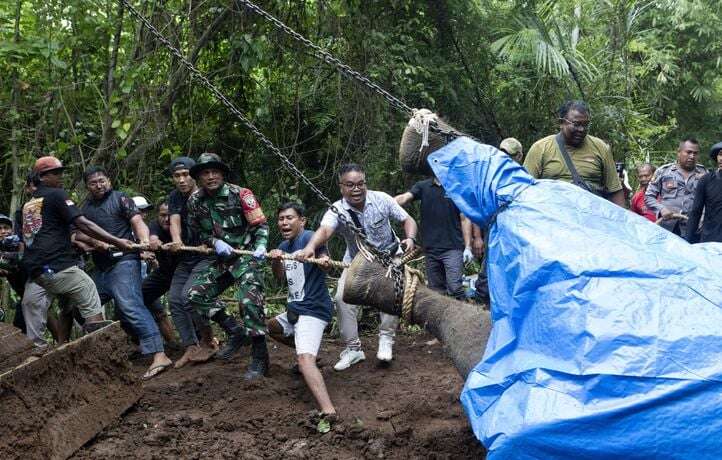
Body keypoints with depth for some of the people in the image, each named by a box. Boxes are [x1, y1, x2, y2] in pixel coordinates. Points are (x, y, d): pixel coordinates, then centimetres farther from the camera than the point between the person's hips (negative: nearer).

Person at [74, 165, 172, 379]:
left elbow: (137, 221, -11)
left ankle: (159, 355, -33)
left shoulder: (120, 199, 2)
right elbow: (78, 233, 8)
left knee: (129, 305, -23)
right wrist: (95, 241, -13)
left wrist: (145, 240, -31)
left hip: (123, 260, -8)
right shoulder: (86, 207, 18)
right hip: (100, 267, 8)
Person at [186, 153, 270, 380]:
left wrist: (260, 246, -25)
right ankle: (235, 332, 6)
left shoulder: (240, 195, -12)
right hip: (218, 257, 5)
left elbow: (260, 225, -8)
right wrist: (216, 242, -11)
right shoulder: (195, 200, 1)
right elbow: (199, 231, 8)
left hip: (245, 255, -5)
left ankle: (260, 359, -10)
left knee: (249, 300, -20)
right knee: (195, 293, -9)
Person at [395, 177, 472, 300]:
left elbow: (464, 219, 1)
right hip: (431, 248, 3)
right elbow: (404, 198, -9)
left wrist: (468, 247, -6)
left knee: (455, 288, -15)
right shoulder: (423, 187, 7)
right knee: (436, 291, 10)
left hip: (453, 248, -3)